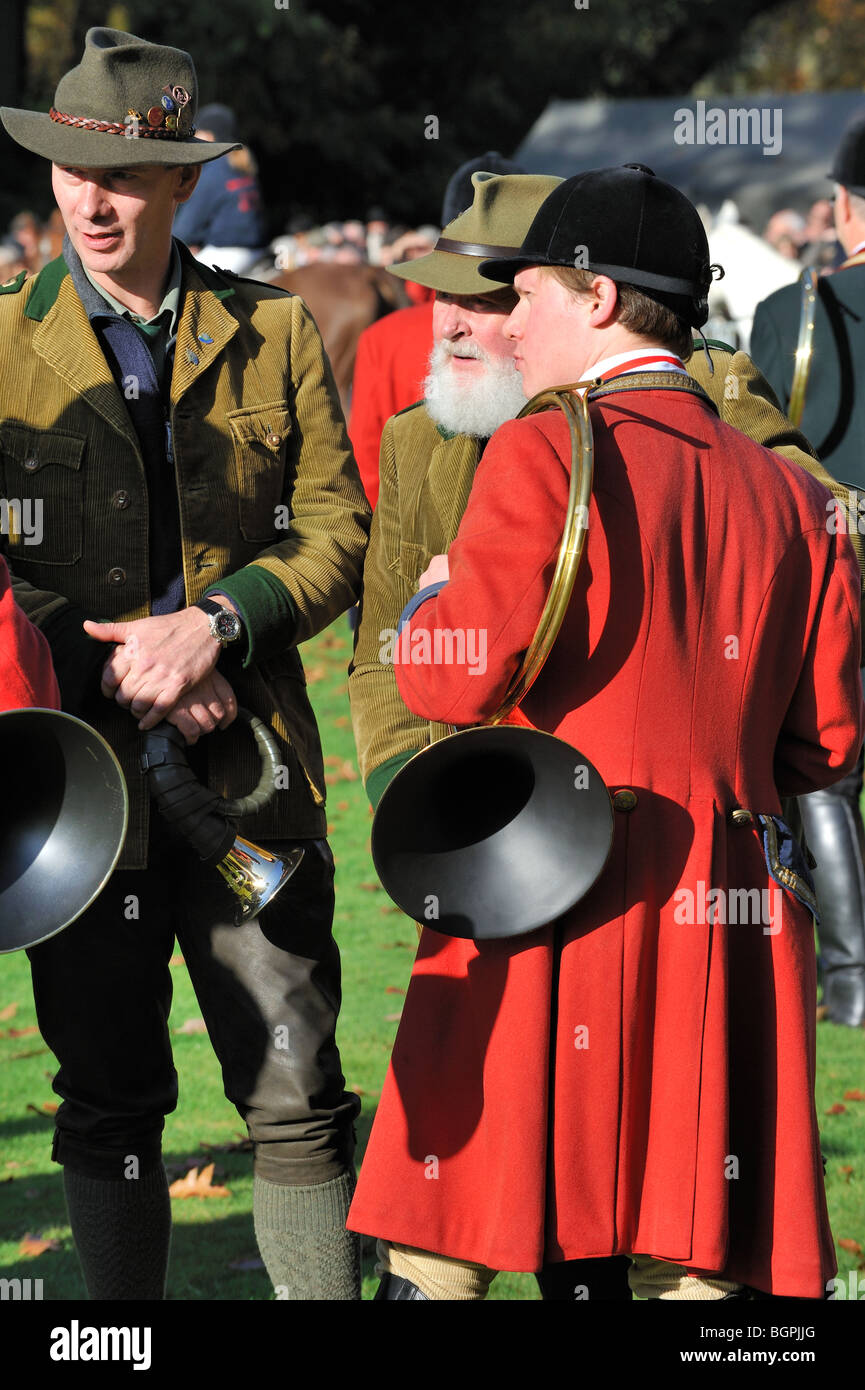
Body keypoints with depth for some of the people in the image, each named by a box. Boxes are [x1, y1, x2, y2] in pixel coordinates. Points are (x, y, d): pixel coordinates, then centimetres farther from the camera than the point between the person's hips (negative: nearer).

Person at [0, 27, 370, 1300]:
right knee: (110, 1098, 6)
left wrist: (214, 625, -13)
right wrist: (136, 670, -9)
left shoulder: (275, 336, 8)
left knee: (295, 1090, -1)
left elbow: (338, 531, 5)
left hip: (247, 764, 0)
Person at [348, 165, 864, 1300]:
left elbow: (453, 682, -11)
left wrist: (436, 597, 9)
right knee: (689, 1261, 6)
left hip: (546, 903, -5)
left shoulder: (546, 455, -7)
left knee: (438, 1247, 3)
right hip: (725, 915, 5)